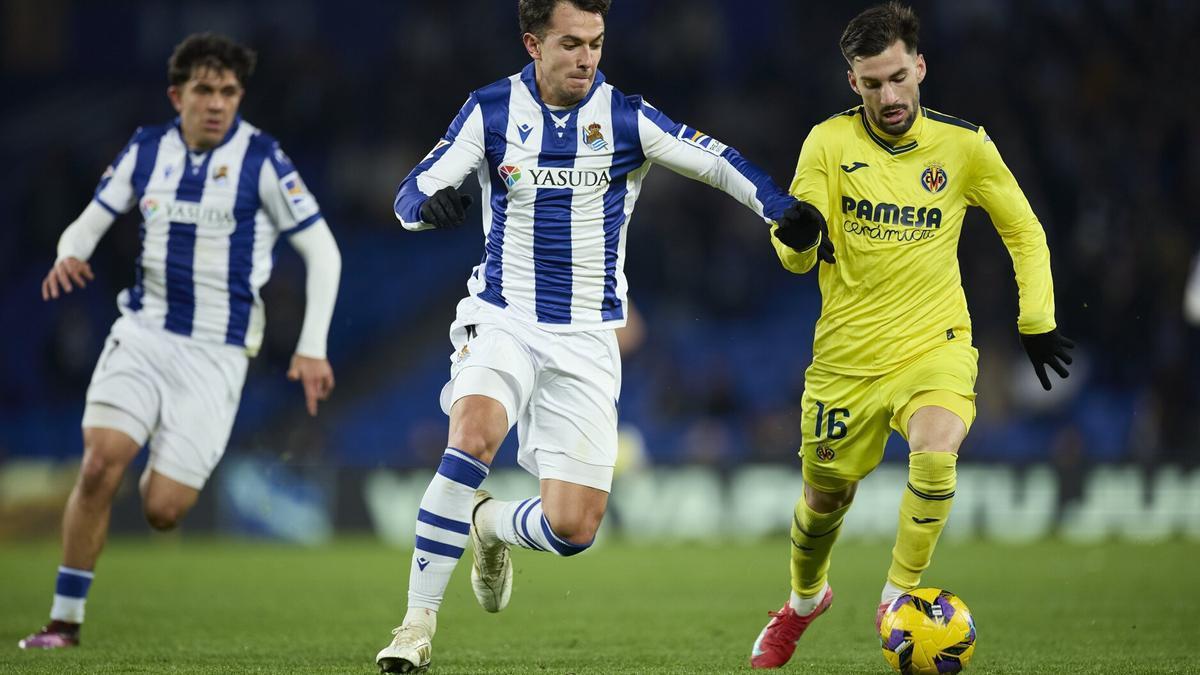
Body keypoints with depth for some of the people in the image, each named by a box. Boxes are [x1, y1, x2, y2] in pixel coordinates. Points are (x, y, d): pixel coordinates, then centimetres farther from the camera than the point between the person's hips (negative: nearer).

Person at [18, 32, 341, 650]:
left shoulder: (260, 159, -8)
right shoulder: (146, 150, 3)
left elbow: (322, 251, -4)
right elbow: (90, 222, 12)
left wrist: (312, 349, -8)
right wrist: (69, 256, -12)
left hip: (216, 354, -2)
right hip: (143, 332, 2)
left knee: (161, 511, -8)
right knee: (100, 464, -19)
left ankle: (169, 475, 32)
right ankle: (65, 620, -6)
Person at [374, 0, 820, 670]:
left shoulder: (626, 117, -5)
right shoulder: (492, 111, -2)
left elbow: (720, 163, -8)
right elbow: (412, 193, -7)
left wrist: (783, 209, -27)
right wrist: (428, 203, -31)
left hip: (587, 338, 1)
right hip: (503, 319, -1)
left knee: (572, 528, -6)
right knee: (474, 434, -32)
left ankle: (491, 526, 31)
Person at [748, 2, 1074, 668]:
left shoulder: (963, 144, -5)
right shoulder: (830, 142, -6)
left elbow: (1024, 233, 10)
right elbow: (795, 257, -6)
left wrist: (1037, 320, 5)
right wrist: (798, 237, -29)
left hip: (934, 344, -1)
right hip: (847, 355, 1)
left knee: (935, 454, -30)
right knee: (825, 495, 12)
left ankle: (899, 596, -10)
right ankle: (804, 600, 45)